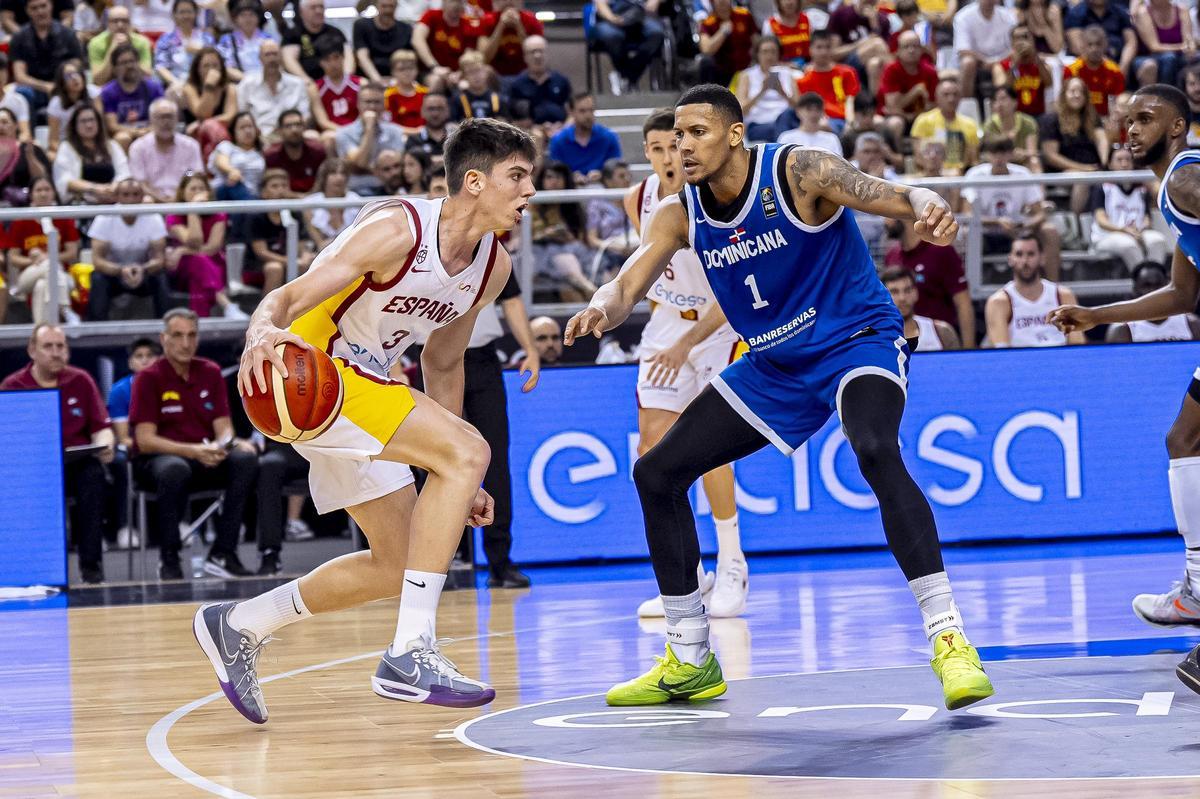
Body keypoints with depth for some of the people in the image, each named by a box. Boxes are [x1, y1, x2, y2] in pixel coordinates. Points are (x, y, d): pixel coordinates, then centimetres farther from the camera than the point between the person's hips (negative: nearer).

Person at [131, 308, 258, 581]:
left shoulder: (210, 373, 10)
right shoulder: (148, 378, -5)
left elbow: (223, 428, 7)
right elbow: (145, 440, -12)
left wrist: (227, 443, -19)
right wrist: (193, 451, -26)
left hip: (206, 459, 5)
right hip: (156, 460, -5)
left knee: (246, 458, -26)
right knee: (174, 469, -41)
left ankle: (222, 554, -24)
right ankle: (168, 559, -26)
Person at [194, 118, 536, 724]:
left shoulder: (493, 266, 3)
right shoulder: (398, 229, -21)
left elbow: (443, 363, 16)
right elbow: (290, 297, -24)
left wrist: (458, 481, 16)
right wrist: (264, 332, -48)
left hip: (364, 382, 10)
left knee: (397, 565, 12)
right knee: (469, 450, -25)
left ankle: (239, 626, 26)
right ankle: (410, 655, -27)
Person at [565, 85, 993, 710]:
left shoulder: (796, 173, -19)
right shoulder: (680, 215, -3)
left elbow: (898, 197, -31)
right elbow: (627, 286, -9)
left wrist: (930, 211, -56)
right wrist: (600, 310, -35)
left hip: (857, 342, -7)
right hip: (773, 364, 7)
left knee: (876, 450, -38)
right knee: (657, 473, 2)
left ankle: (948, 638, -35)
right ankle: (690, 662, 14)